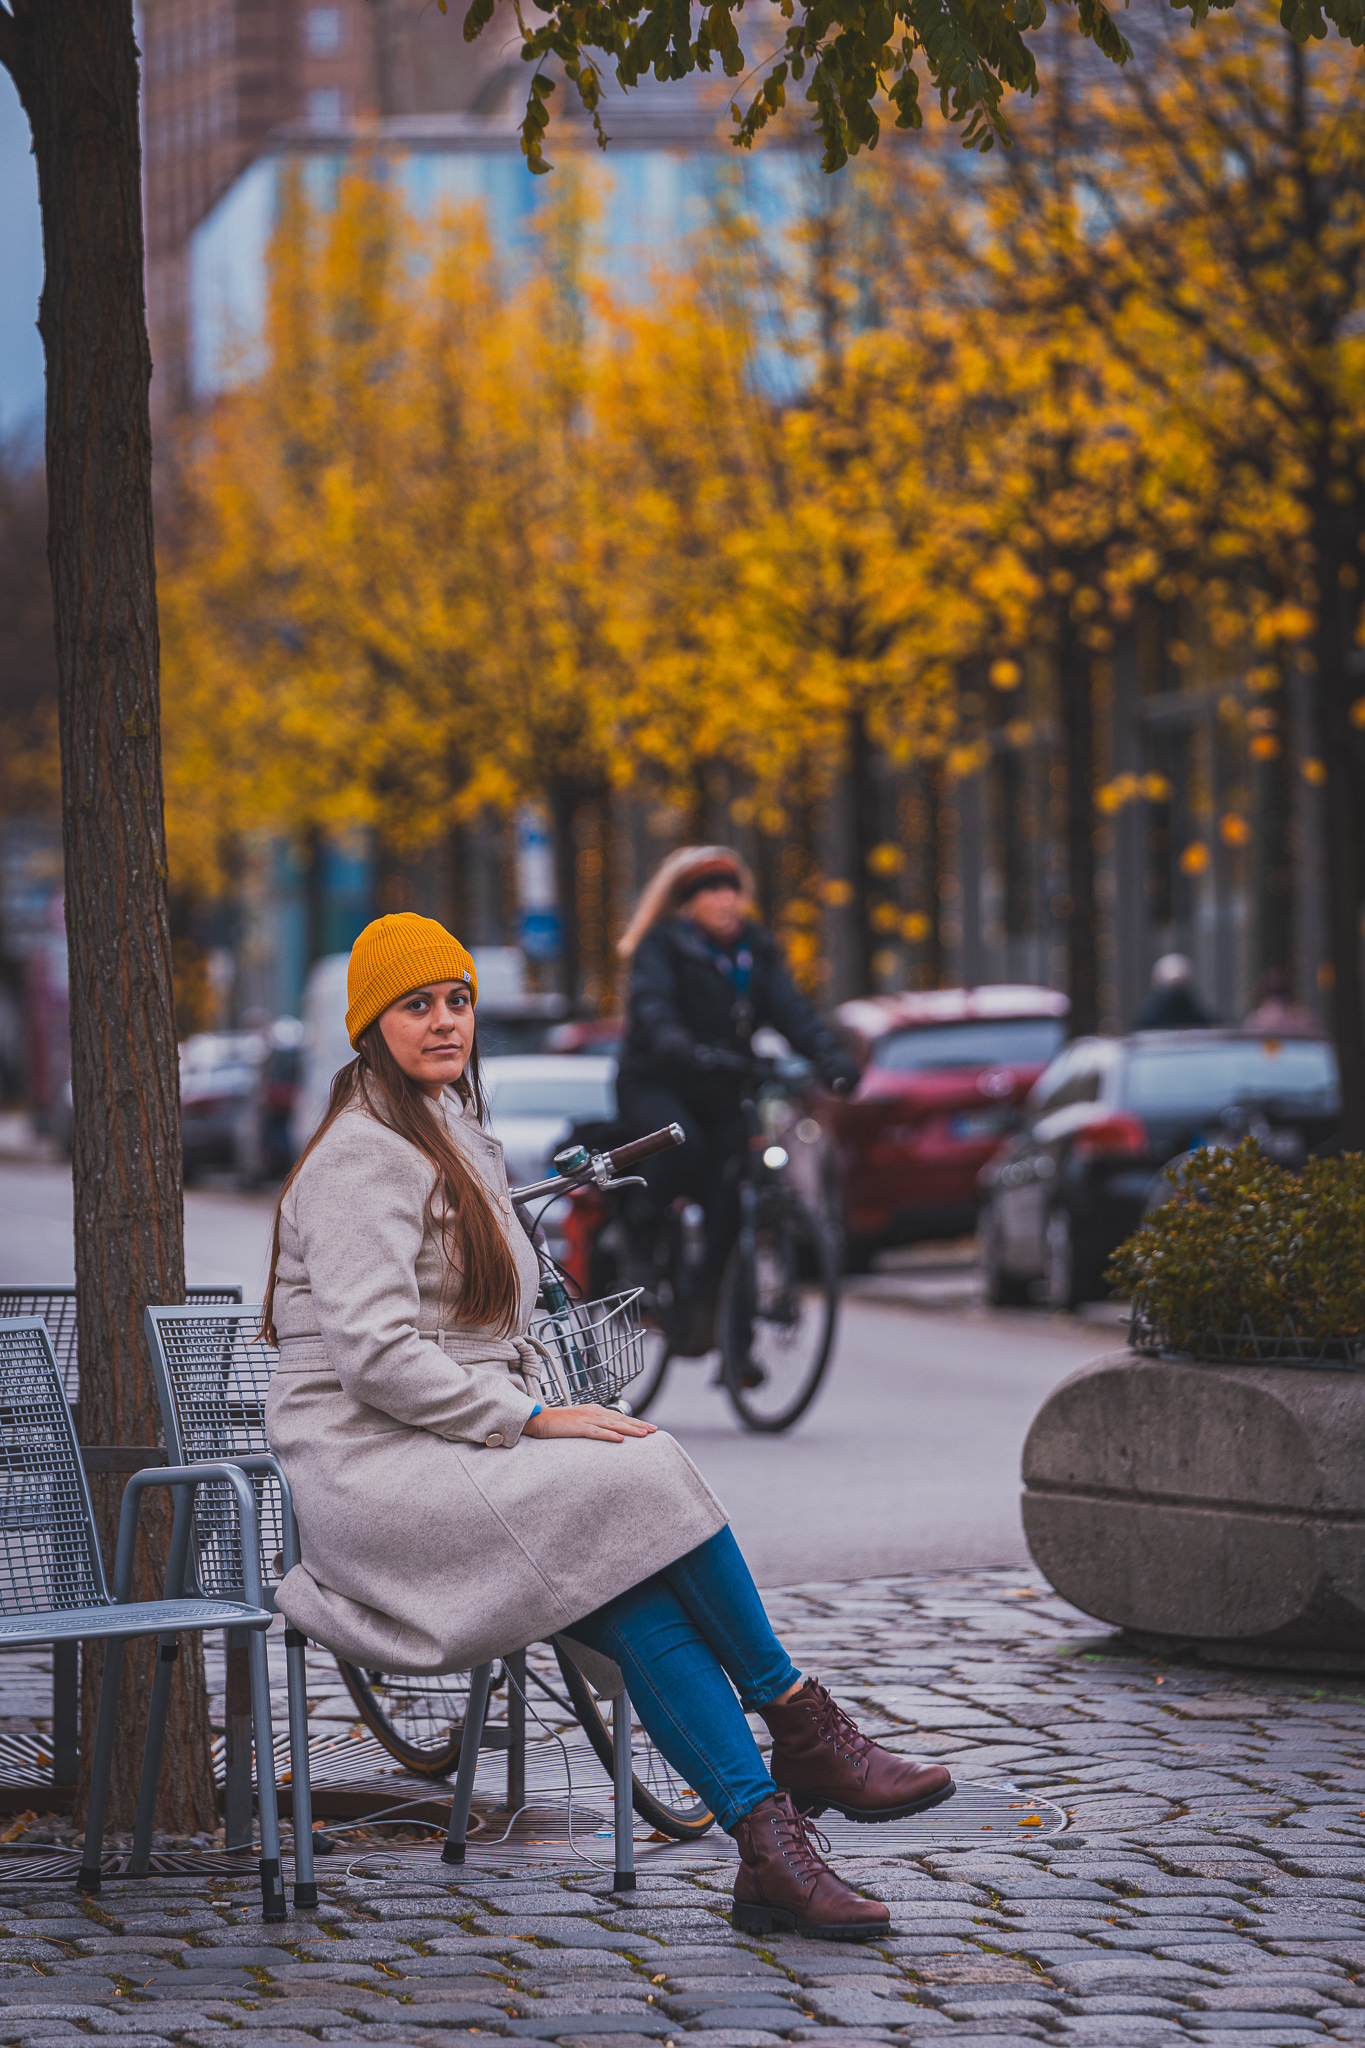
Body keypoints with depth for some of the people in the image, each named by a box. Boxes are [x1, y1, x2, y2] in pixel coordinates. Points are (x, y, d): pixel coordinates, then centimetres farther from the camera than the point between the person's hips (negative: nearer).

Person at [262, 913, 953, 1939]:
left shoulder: (460, 1141, 22)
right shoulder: (363, 1158, -8)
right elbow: (374, 1355, -19)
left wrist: (553, 1418, 7)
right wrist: (533, 1422, -19)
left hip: (460, 1459, 8)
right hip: (374, 1470, -8)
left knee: (639, 1601, -21)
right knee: (649, 1484, -27)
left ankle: (770, 1849, -33)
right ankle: (801, 1728, -16)